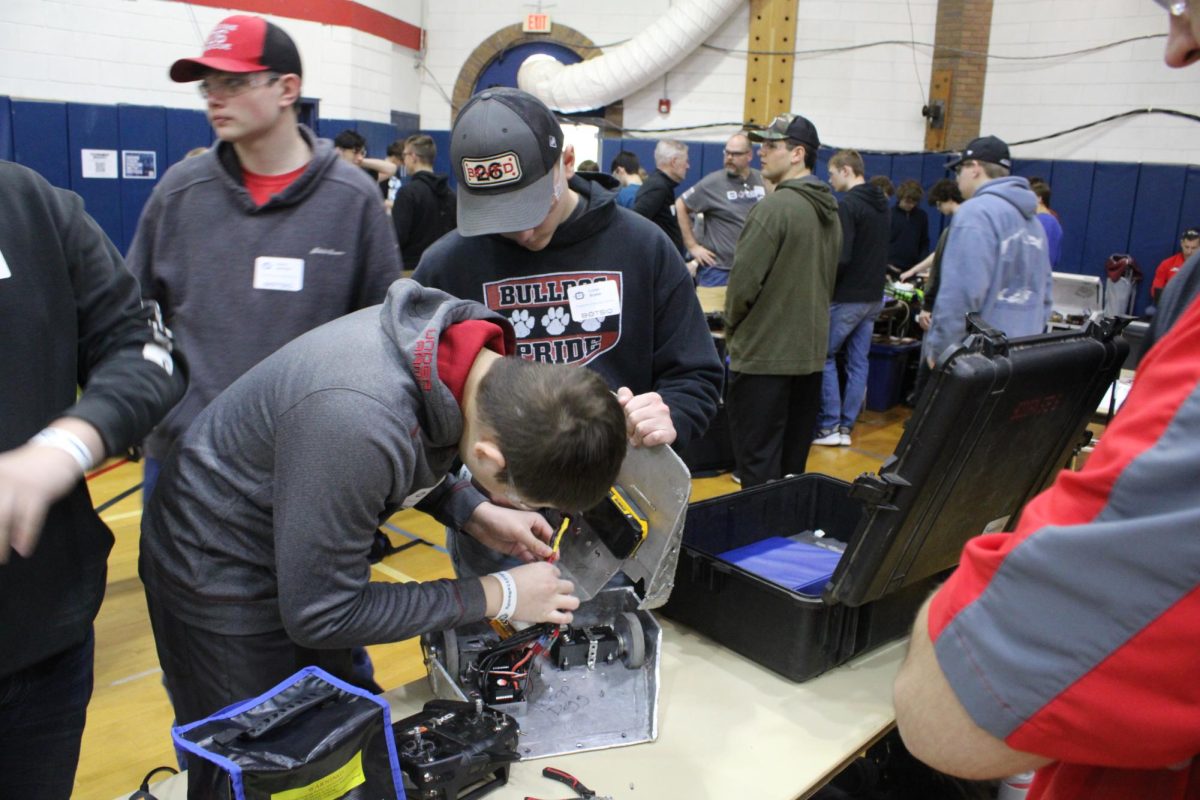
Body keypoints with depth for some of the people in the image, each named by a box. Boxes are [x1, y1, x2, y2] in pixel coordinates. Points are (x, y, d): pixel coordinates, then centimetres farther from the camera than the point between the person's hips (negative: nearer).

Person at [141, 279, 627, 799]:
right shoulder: (357, 423, -41)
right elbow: (318, 614, -27)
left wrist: (478, 516, -7)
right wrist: (497, 597, -22)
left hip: (303, 555, 7)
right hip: (219, 576, -7)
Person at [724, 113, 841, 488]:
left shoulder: (775, 207, -17)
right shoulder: (830, 210, 10)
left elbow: (744, 281, -17)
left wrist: (732, 328, 0)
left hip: (763, 354, -8)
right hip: (811, 352, 9)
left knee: (757, 464, 0)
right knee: (793, 461, 17)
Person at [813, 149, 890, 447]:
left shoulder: (847, 204, -15)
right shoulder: (881, 204, 12)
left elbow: (841, 257, -21)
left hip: (847, 297, -8)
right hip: (873, 296, 8)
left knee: (823, 356, 3)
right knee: (858, 362, 9)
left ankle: (829, 426, 4)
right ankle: (846, 428, 15)